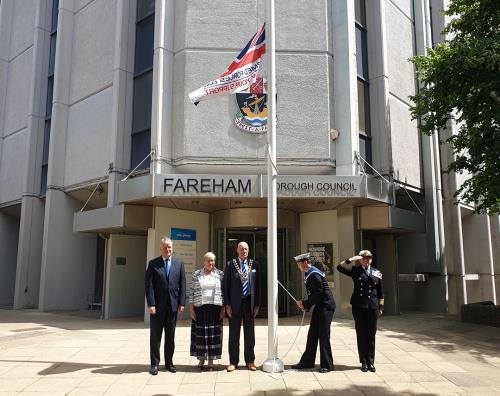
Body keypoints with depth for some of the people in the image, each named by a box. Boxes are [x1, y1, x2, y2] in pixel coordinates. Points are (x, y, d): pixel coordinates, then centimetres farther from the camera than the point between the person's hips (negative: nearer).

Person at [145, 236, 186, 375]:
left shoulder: (179, 263, 7)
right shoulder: (153, 264, 0)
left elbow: (182, 285, 5)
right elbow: (149, 285, -5)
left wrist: (182, 303, -3)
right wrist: (150, 304, -12)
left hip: (173, 305, 2)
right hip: (157, 305, -2)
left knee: (170, 336, 10)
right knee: (155, 336, 5)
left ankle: (169, 363, 19)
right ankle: (154, 364, 14)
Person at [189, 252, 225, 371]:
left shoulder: (220, 274, 4)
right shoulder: (196, 274, 5)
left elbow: (224, 292, 4)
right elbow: (192, 292, 4)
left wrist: (223, 308, -2)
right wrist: (191, 308, -2)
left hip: (215, 308, 0)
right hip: (200, 308, 0)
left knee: (213, 333, 2)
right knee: (200, 333, 5)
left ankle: (211, 361, 13)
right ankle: (201, 359, 21)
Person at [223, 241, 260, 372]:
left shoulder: (254, 265, 4)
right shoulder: (230, 264, 0)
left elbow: (257, 285, 6)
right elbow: (226, 285, 0)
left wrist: (257, 304, 1)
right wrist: (227, 304, -6)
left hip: (249, 302, 1)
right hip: (235, 303, -1)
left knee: (249, 333, 9)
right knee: (234, 333, 6)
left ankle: (250, 361, 20)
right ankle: (233, 361, 16)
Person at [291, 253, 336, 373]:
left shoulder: (314, 275, -20)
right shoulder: (308, 274, 10)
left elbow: (318, 294, -22)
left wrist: (305, 304, -13)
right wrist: (305, 305, 2)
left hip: (326, 306, -10)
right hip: (319, 307, 10)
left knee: (323, 336, -3)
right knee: (312, 334, 12)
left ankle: (327, 365, 8)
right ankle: (307, 362, 19)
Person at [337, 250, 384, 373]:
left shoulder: (377, 273, 9)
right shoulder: (355, 271, 3)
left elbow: (380, 292, 12)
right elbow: (340, 267, -8)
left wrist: (381, 307, 9)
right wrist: (351, 259, -14)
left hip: (373, 307, 2)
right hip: (358, 306, -2)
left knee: (371, 335, 6)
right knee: (361, 335, 4)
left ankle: (371, 362, 16)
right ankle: (364, 362, 13)